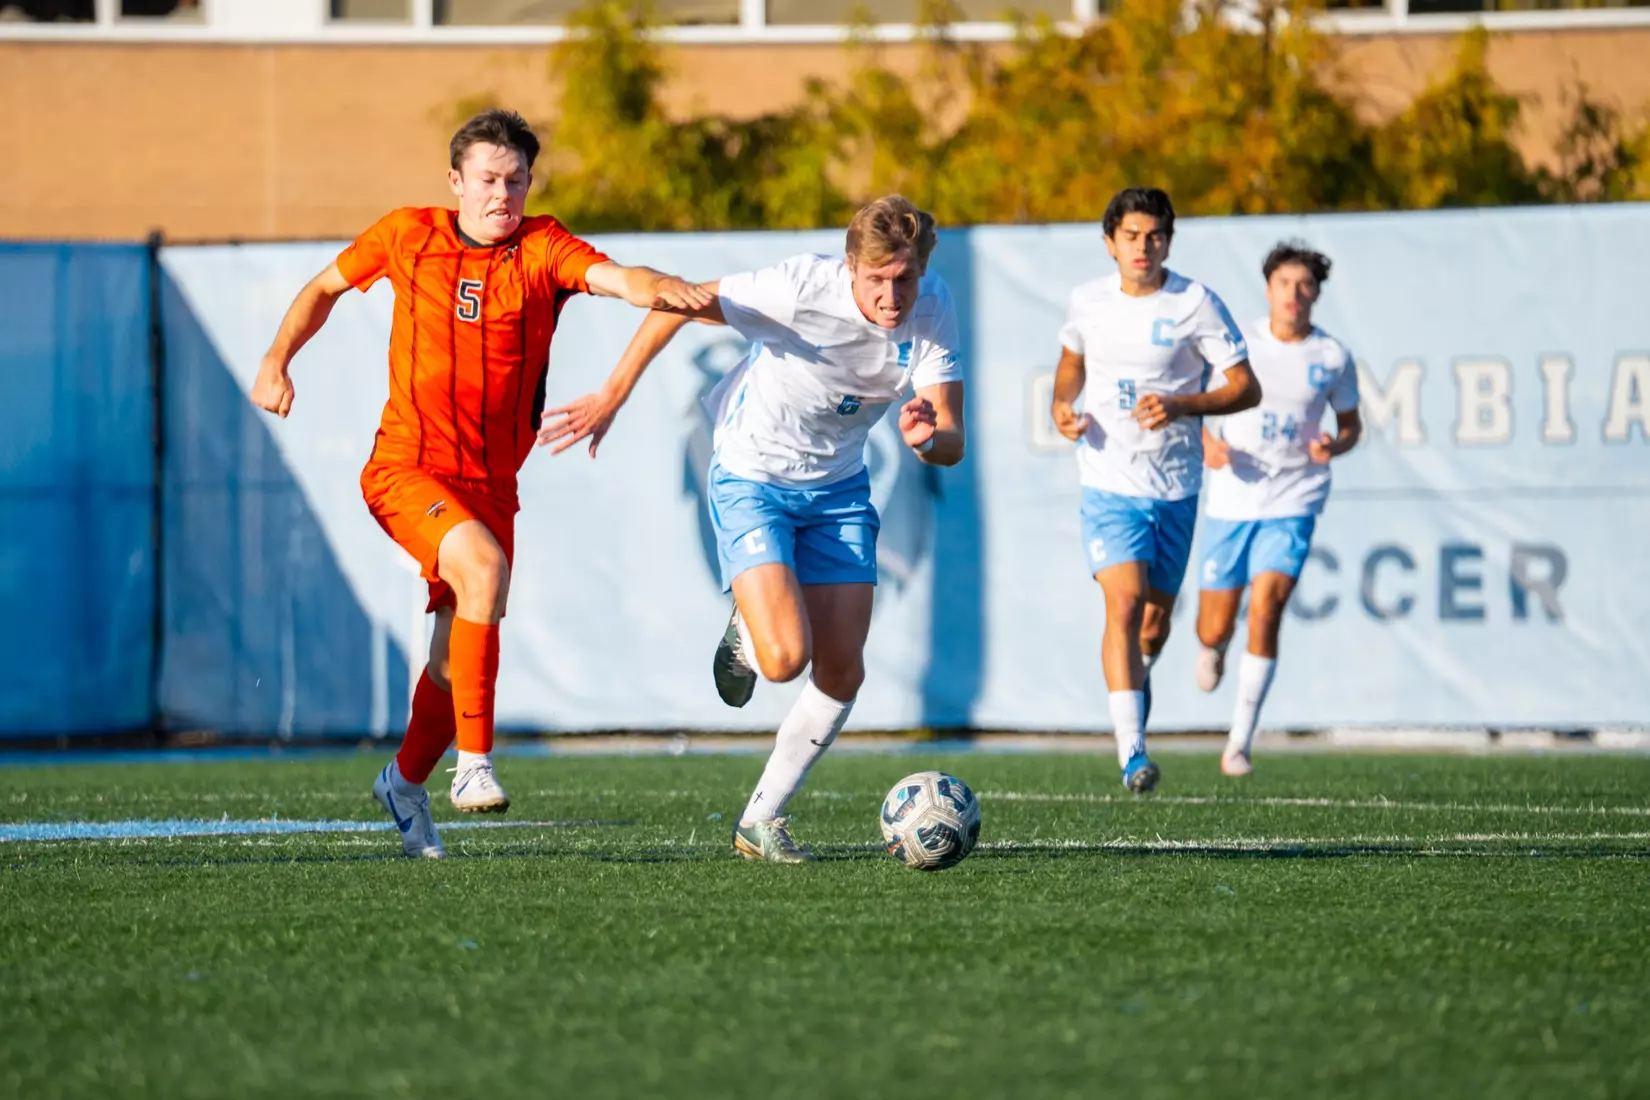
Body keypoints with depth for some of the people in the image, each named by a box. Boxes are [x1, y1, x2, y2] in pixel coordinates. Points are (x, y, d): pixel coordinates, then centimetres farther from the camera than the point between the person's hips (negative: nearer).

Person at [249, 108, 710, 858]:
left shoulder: (540, 249, -4)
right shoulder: (407, 235, 0)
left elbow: (612, 277, -24)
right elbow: (325, 288, 17)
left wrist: (654, 287, -46)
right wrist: (277, 361, 7)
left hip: (490, 479, 3)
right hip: (406, 466, -3)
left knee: (461, 645, 9)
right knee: (483, 567, -30)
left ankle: (406, 781, 37)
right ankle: (474, 761, -26)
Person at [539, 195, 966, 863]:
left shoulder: (933, 310, -16)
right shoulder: (801, 289, -29)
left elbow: (952, 444, -16)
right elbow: (677, 304, -15)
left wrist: (927, 438, -41)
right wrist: (612, 397, -9)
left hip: (838, 487, 5)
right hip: (751, 477, -5)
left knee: (842, 672, 0)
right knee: (786, 658, -22)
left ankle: (761, 821, 18)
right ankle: (745, 637, 16)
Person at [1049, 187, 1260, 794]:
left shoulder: (1196, 304, -8)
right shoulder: (1088, 301, 1)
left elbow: (1245, 388, -8)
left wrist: (1182, 406, -23)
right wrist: (1063, 405, 1)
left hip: (1176, 487, 0)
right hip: (1109, 483, 0)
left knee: (1157, 616, 13)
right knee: (1124, 603, -18)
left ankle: (1139, 677, 49)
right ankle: (1131, 751, -23)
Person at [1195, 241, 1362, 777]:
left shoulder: (1333, 357, 0)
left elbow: (1351, 424, 14)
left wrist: (1334, 445, -10)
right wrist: (1206, 442, -12)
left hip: (1292, 502, -1)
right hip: (1231, 498, 1)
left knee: (1266, 611, -19)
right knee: (1215, 629, 5)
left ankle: (1239, 743, -12)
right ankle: (1211, 648, 47)